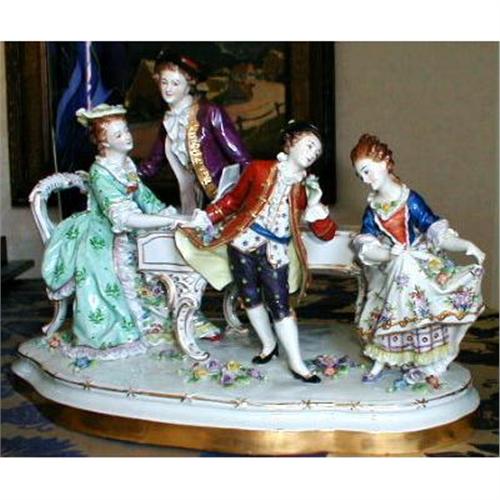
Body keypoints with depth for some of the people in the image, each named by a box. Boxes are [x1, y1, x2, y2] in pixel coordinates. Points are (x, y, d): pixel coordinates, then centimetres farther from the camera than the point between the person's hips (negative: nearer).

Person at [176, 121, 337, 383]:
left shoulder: (307, 188, 0)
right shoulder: (259, 169, -4)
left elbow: (327, 233, -2)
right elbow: (233, 200, 8)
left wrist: (315, 207, -18)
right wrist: (207, 216, 0)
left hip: (275, 253, 0)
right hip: (242, 243, 0)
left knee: (280, 305, -2)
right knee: (250, 297, 11)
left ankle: (296, 363, 6)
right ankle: (269, 344, 33)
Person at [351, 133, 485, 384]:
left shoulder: (410, 200, -11)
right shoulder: (372, 208, 1)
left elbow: (437, 234, -15)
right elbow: (365, 248, -5)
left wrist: (466, 245, -31)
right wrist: (389, 254, -24)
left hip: (419, 265, -3)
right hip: (390, 269, 3)